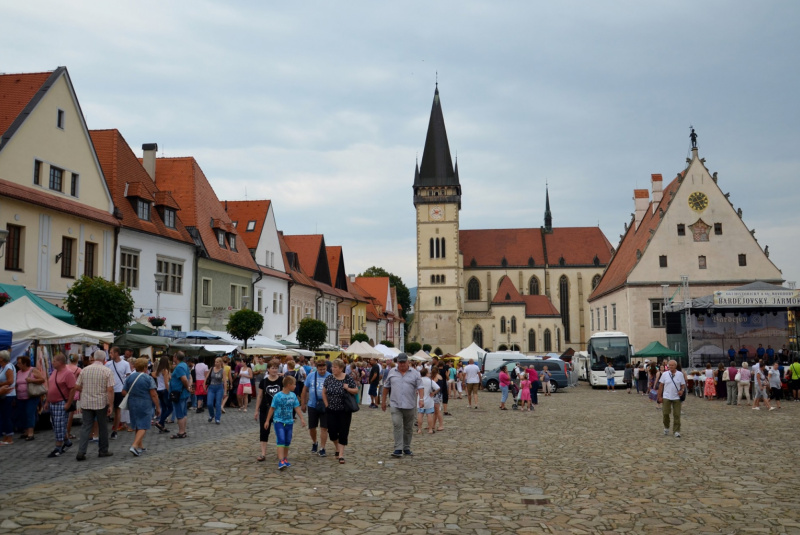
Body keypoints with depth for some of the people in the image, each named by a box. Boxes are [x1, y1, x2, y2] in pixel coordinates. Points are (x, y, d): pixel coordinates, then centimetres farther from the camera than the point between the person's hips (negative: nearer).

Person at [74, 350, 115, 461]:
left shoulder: (85, 370, 2)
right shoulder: (107, 371, -8)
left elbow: (77, 386, 6)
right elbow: (110, 389, -14)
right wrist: (111, 406, -10)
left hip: (86, 403, 3)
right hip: (101, 403, -2)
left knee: (85, 427, 5)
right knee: (103, 428, 10)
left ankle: (81, 452, -4)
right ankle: (103, 451, 20)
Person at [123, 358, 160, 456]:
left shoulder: (130, 377, 4)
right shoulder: (148, 378, -10)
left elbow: (124, 392, 5)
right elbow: (154, 395, -12)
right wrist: (158, 407, -5)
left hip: (132, 404, 6)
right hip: (145, 405, -5)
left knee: (136, 426, 18)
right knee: (143, 427, -2)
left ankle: (140, 446, 27)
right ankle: (134, 446, -16)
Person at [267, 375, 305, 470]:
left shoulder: (293, 396, 2)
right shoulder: (277, 396, -12)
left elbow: (297, 408, 8)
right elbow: (272, 408, -4)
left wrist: (301, 419, 5)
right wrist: (267, 420, -1)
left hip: (289, 422, 5)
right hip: (279, 421, -5)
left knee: (287, 441, 11)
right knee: (281, 441, -13)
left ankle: (285, 459, 24)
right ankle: (281, 461, -16)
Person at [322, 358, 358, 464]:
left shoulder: (348, 378, -7)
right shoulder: (329, 378, -1)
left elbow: (356, 391, -1)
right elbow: (324, 392, 7)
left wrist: (348, 388, -19)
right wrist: (327, 405, 1)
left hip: (344, 411, -2)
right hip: (331, 410, 2)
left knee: (343, 432, -3)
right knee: (332, 431, 3)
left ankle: (341, 455, 3)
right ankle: (337, 448, 31)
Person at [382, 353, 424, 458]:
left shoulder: (415, 373, 2)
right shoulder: (391, 372, 8)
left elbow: (420, 387, -4)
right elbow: (386, 387, 14)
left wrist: (421, 398, -19)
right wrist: (383, 401, 14)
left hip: (410, 405, 0)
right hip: (395, 405, 0)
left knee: (408, 428, 9)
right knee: (397, 425, -12)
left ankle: (407, 448, 22)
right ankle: (398, 449, -11)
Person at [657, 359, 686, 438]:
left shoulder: (680, 374, 1)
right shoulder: (664, 374, 1)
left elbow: (683, 385, 7)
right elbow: (661, 385, 3)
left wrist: (682, 390, -15)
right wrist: (660, 396, 0)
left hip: (676, 397, 0)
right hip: (666, 397, 0)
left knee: (677, 415, 1)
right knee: (665, 413, 2)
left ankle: (676, 431, 10)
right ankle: (666, 427, 26)